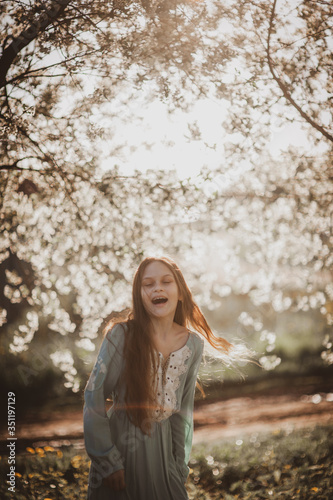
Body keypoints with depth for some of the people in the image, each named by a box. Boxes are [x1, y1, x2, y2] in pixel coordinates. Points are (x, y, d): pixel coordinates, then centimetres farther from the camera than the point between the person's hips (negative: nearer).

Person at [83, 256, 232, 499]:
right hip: (121, 441, -3)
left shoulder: (193, 344, -3)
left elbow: (183, 410, 7)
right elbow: (94, 397, -13)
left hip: (162, 446, 3)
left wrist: (180, 466, 7)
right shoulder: (122, 335, -15)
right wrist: (108, 461, -13)